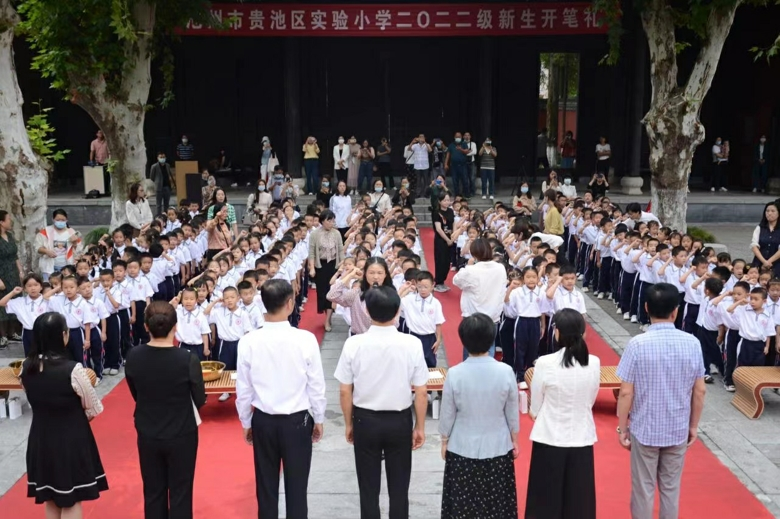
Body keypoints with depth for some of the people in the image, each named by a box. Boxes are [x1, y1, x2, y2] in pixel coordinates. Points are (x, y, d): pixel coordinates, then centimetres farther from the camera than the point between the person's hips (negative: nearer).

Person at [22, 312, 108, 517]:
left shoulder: (26, 367, -8)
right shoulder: (72, 369, -24)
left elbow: (35, 398, 8)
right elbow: (93, 409, -12)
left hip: (40, 440, 5)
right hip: (71, 441, -5)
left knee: (51, 500, 20)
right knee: (71, 502, 10)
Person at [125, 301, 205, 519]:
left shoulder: (133, 357, -12)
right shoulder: (188, 359, -22)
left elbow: (136, 395, 2)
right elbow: (200, 400, -10)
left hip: (147, 434, 3)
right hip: (181, 435, -3)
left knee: (153, 492, 18)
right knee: (180, 493, 12)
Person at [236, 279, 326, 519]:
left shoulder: (248, 341, -12)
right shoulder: (305, 339, -17)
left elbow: (243, 390, -3)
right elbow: (316, 386, -8)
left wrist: (246, 423, 12)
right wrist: (318, 420, 8)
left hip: (263, 421, 2)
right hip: (297, 420, -2)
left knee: (266, 486, 15)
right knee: (296, 486, 10)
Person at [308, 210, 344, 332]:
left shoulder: (336, 233, 0)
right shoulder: (314, 234, -6)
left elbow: (341, 251, 5)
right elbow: (311, 253, -5)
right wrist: (312, 268, -12)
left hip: (333, 265, 1)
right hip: (320, 265, -1)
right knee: (322, 290, 5)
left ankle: (327, 320, 1)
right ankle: (327, 316, 21)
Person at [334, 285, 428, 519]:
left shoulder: (354, 344, -14)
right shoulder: (412, 344, -15)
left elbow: (345, 391, -5)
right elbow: (421, 391, -8)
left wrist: (349, 424, 10)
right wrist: (420, 426, 6)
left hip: (365, 420, 0)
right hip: (400, 421, 0)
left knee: (368, 488, 14)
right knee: (398, 488, 14)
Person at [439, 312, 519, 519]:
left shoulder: (454, 374, -15)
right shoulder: (506, 372, -13)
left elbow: (447, 414, -5)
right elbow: (512, 412, -2)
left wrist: (444, 441, 11)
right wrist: (514, 440, 14)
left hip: (462, 448, -1)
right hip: (497, 447, 1)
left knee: (463, 502, 11)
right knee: (497, 502, 13)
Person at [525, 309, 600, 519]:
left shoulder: (545, 363, -15)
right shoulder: (594, 363, -6)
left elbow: (535, 409, -7)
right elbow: (590, 402, 7)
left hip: (550, 439, -3)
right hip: (581, 439, 3)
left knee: (546, 501, 10)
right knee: (579, 501, 14)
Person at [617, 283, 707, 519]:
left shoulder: (638, 344, -16)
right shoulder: (692, 343, -7)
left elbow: (626, 393, -13)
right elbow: (700, 391, -1)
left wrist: (622, 428, -1)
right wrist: (693, 426, 13)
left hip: (645, 429, -2)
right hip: (678, 430, 3)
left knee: (643, 489, 11)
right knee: (671, 488, 16)